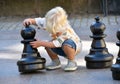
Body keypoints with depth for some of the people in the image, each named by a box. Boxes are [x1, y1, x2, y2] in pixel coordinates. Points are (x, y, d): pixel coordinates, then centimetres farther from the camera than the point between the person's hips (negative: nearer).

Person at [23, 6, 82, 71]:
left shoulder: (66, 31, -39)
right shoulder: (48, 22, -24)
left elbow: (56, 44, -38)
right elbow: (36, 21, -15)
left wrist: (41, 43, -38)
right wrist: (28, 20, -37)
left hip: (75, 45, -6)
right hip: (61, 47, 6)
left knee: (66, 44, -41)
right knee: (48, 46, -23)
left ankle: (72, 62, -16)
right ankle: (56, 62, 2)